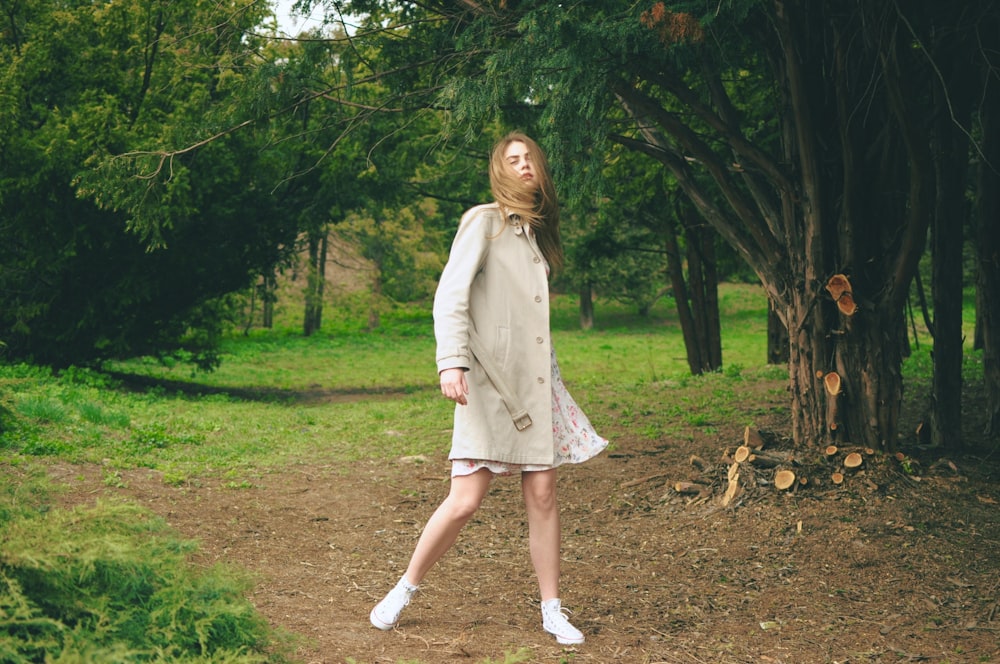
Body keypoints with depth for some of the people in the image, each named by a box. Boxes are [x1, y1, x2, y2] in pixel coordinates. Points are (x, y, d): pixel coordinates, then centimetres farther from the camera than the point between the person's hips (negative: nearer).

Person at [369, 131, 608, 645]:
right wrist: (452, 362, -24)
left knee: (543, 495, 2)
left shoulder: (537, 232, 18)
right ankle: (404, 591, 10)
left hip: (534, 385, 6)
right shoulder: (483, 221, -3)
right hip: (488, 381, -6)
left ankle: (552, 610, 11)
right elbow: (449, 295, -12)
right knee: (465, 500, -10)